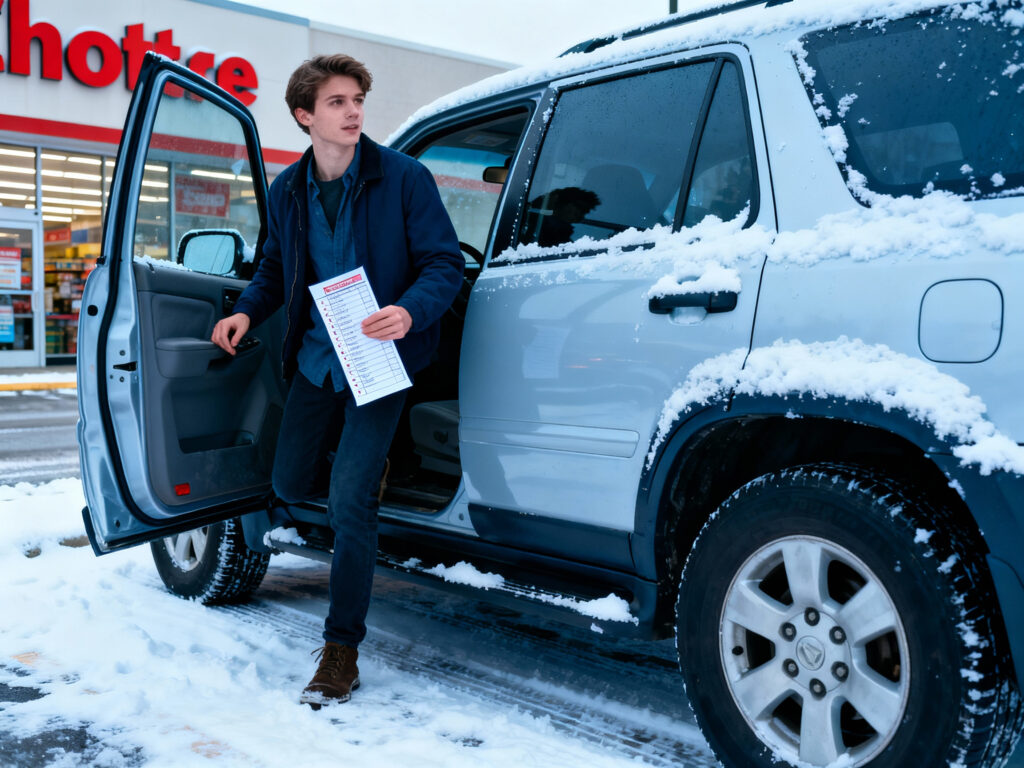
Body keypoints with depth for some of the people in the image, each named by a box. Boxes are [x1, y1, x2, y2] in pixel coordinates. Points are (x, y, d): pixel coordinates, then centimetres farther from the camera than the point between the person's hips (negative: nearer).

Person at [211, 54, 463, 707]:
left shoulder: (403, 178, -11)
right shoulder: (287, 191, 3)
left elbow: (446, 263, -12)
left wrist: (410, 311, -31)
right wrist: (249, 311, -3)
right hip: (316, 357, 6)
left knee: (348, 506, -13)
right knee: (290, 485, 14)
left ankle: (342, 652, 2)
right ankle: (365, 467, 49)